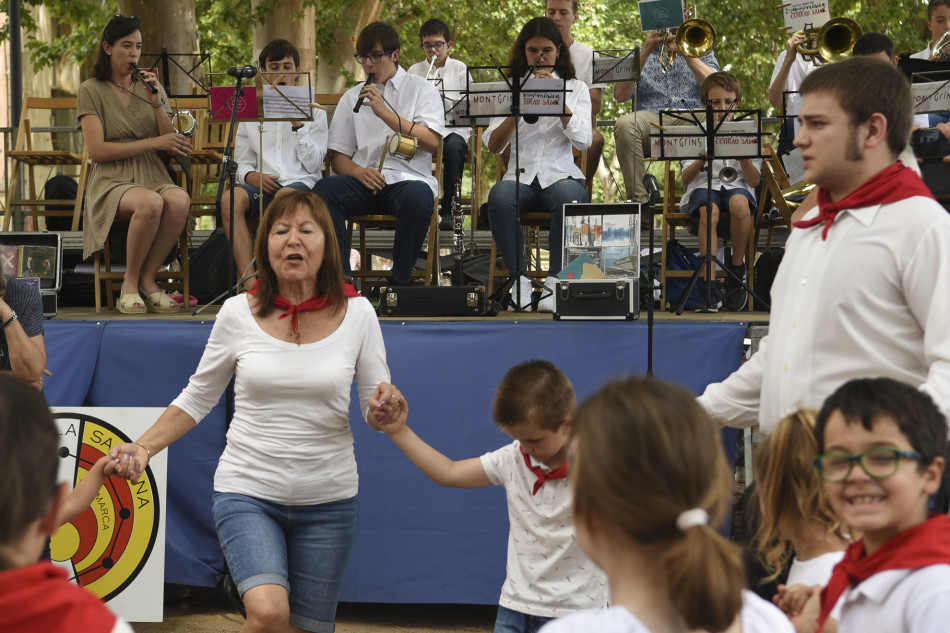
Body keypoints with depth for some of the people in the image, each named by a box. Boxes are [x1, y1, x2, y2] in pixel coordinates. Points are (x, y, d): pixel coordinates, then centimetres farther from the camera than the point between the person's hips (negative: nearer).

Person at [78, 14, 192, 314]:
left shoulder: (151, 87, 16)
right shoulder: (91, 90, 4)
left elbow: (171, 146, 9)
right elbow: (97, 151, -7)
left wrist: (157, 104, -5)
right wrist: (152, 143, -10)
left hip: (152, 176, 4)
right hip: (111, 180, -4)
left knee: (179, 200, -34)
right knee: (150, 203, -38)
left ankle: (147, 279, -18)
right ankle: (130, 283, -18)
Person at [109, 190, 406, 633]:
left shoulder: (356, 313, -4)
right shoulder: (238, 314, -4)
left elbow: (375, 413, 2)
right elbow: (197, 399, 7)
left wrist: (383, 410, -21)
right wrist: (144, 448, -6)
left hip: (328, 501, 2)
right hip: (247, 493, -2)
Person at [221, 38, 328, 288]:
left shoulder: (313, 112, 15)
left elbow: (313, 165, 5)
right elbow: (241, 162, 17)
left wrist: (298, 125, -5)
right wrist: (250, 175, -6)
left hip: (300, 182, -2)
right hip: (261, 183, 2)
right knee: (230, 199, -34)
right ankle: (248, 280, -41)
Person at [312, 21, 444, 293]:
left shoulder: (421, 89, 12)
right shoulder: (352, 97, 21)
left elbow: (432, 142, -4)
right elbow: (338, 156, 15)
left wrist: (384, 113, -9)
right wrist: (359, 172, -8)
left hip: (408, 177, -3)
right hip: (365, 179, 3)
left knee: (416, 198, -39)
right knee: (324, 189, -29)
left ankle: (400, 281, -23)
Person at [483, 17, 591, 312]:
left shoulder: (575, 89, 14)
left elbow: (583, 140, -4)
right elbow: (493, 145, 2)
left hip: (561, 176, -1)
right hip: (522, 177, 1)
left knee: (567, 196, -39)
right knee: (500, 195, -36)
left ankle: (556, 278, -26)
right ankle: (518, 278, -27)